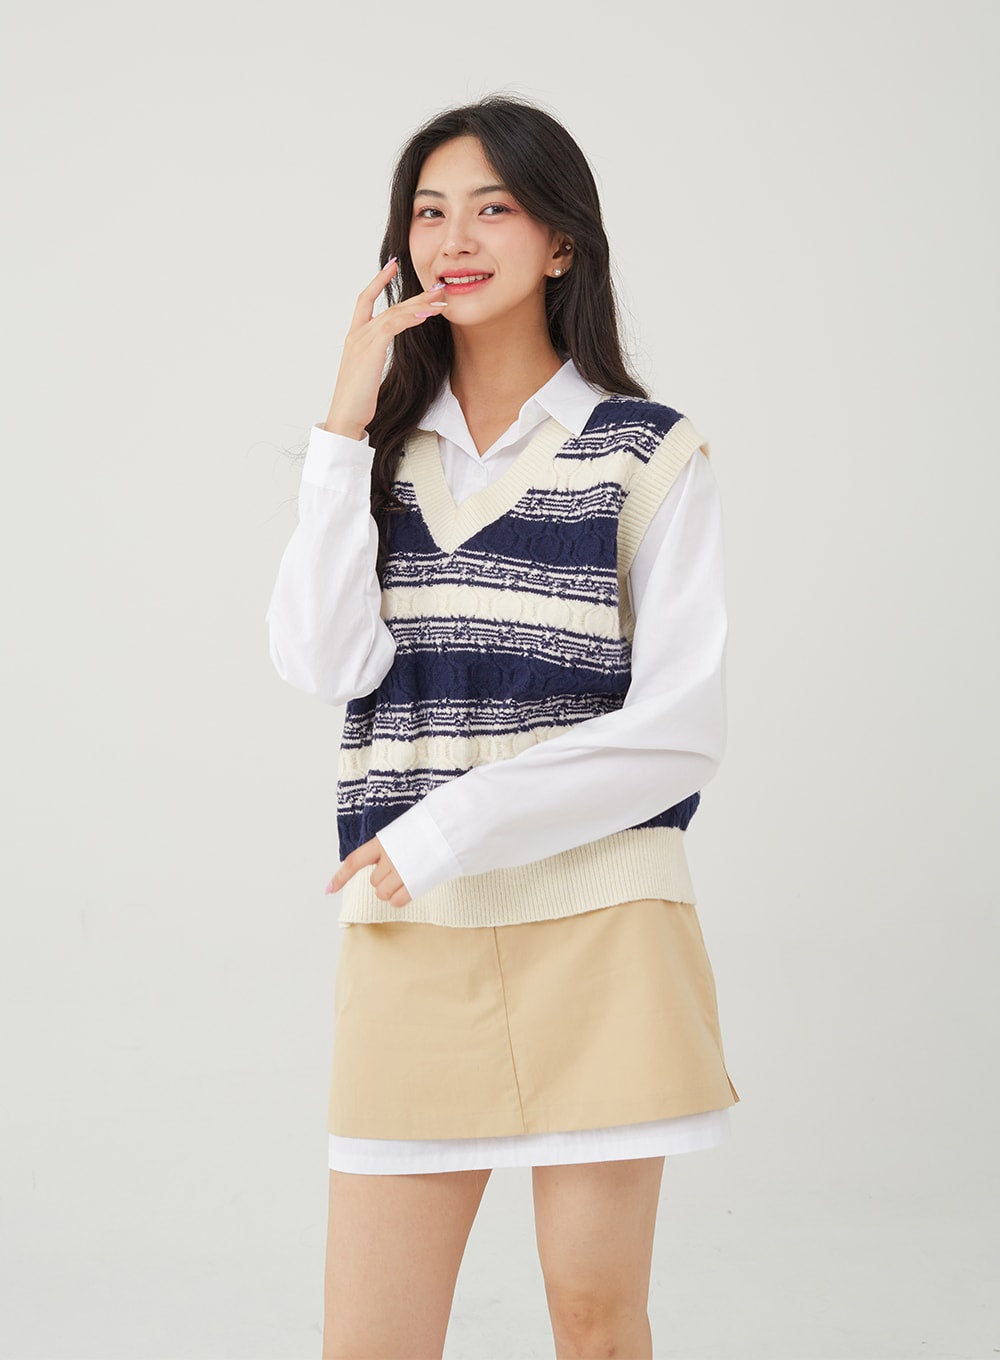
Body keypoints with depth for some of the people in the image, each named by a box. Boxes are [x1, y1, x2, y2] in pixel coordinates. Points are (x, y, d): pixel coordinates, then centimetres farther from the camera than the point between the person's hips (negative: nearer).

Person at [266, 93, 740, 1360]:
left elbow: (679, 727, -7)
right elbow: (324, 663, -5)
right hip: (410, 935, 3)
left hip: (596, 930, -2)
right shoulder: (378, 448, 11)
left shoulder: (648, 453, 1)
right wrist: (348, 425, -7)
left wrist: (447, 829, -10)